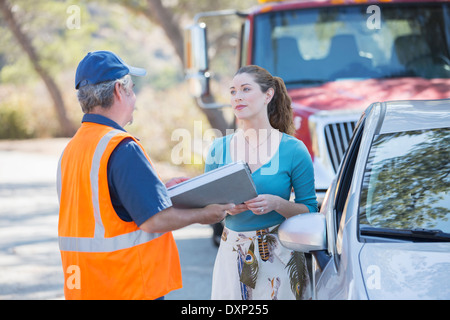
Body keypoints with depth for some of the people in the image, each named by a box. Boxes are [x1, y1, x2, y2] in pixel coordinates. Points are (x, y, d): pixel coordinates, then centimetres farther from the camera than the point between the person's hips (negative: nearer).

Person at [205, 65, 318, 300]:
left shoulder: (293, 150, -3)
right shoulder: (219, 149, 5)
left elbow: (309, 211, -1)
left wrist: (277, 204, -19)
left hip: (278, 254, -2)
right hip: (232, 253, 2)